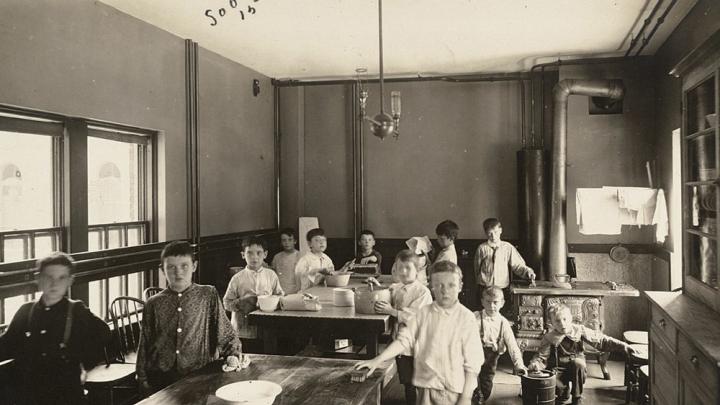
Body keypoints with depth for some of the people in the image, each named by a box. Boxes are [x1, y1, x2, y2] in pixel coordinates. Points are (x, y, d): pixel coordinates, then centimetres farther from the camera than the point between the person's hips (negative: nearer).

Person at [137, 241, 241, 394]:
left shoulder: (208, 295, 5)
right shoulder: (154, 304, 8)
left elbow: (225, 333, 8)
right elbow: (145, 346, 12)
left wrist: (233, 356, -5)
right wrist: (143, 380, 10)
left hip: (199, 376, -1)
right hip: (161, 378, 1)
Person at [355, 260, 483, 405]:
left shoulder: (466, 318, -9)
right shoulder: (424, 313, 0)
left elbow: (473, 362, -7)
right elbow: (404, 340, 0)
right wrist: (377, 360, -9)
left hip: (455, 392, -2)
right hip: (427, 389, 3)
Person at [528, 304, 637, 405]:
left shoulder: (579, 330, -7)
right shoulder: (549, 338, -8)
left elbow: (601, 340, -7)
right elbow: (541, 357, -8)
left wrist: (623, 346, -15)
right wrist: (535, 364, -32)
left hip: (577, 369, 1)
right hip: (558, 370, 0)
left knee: (577, 362, -34)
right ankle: (564, 393, 9)